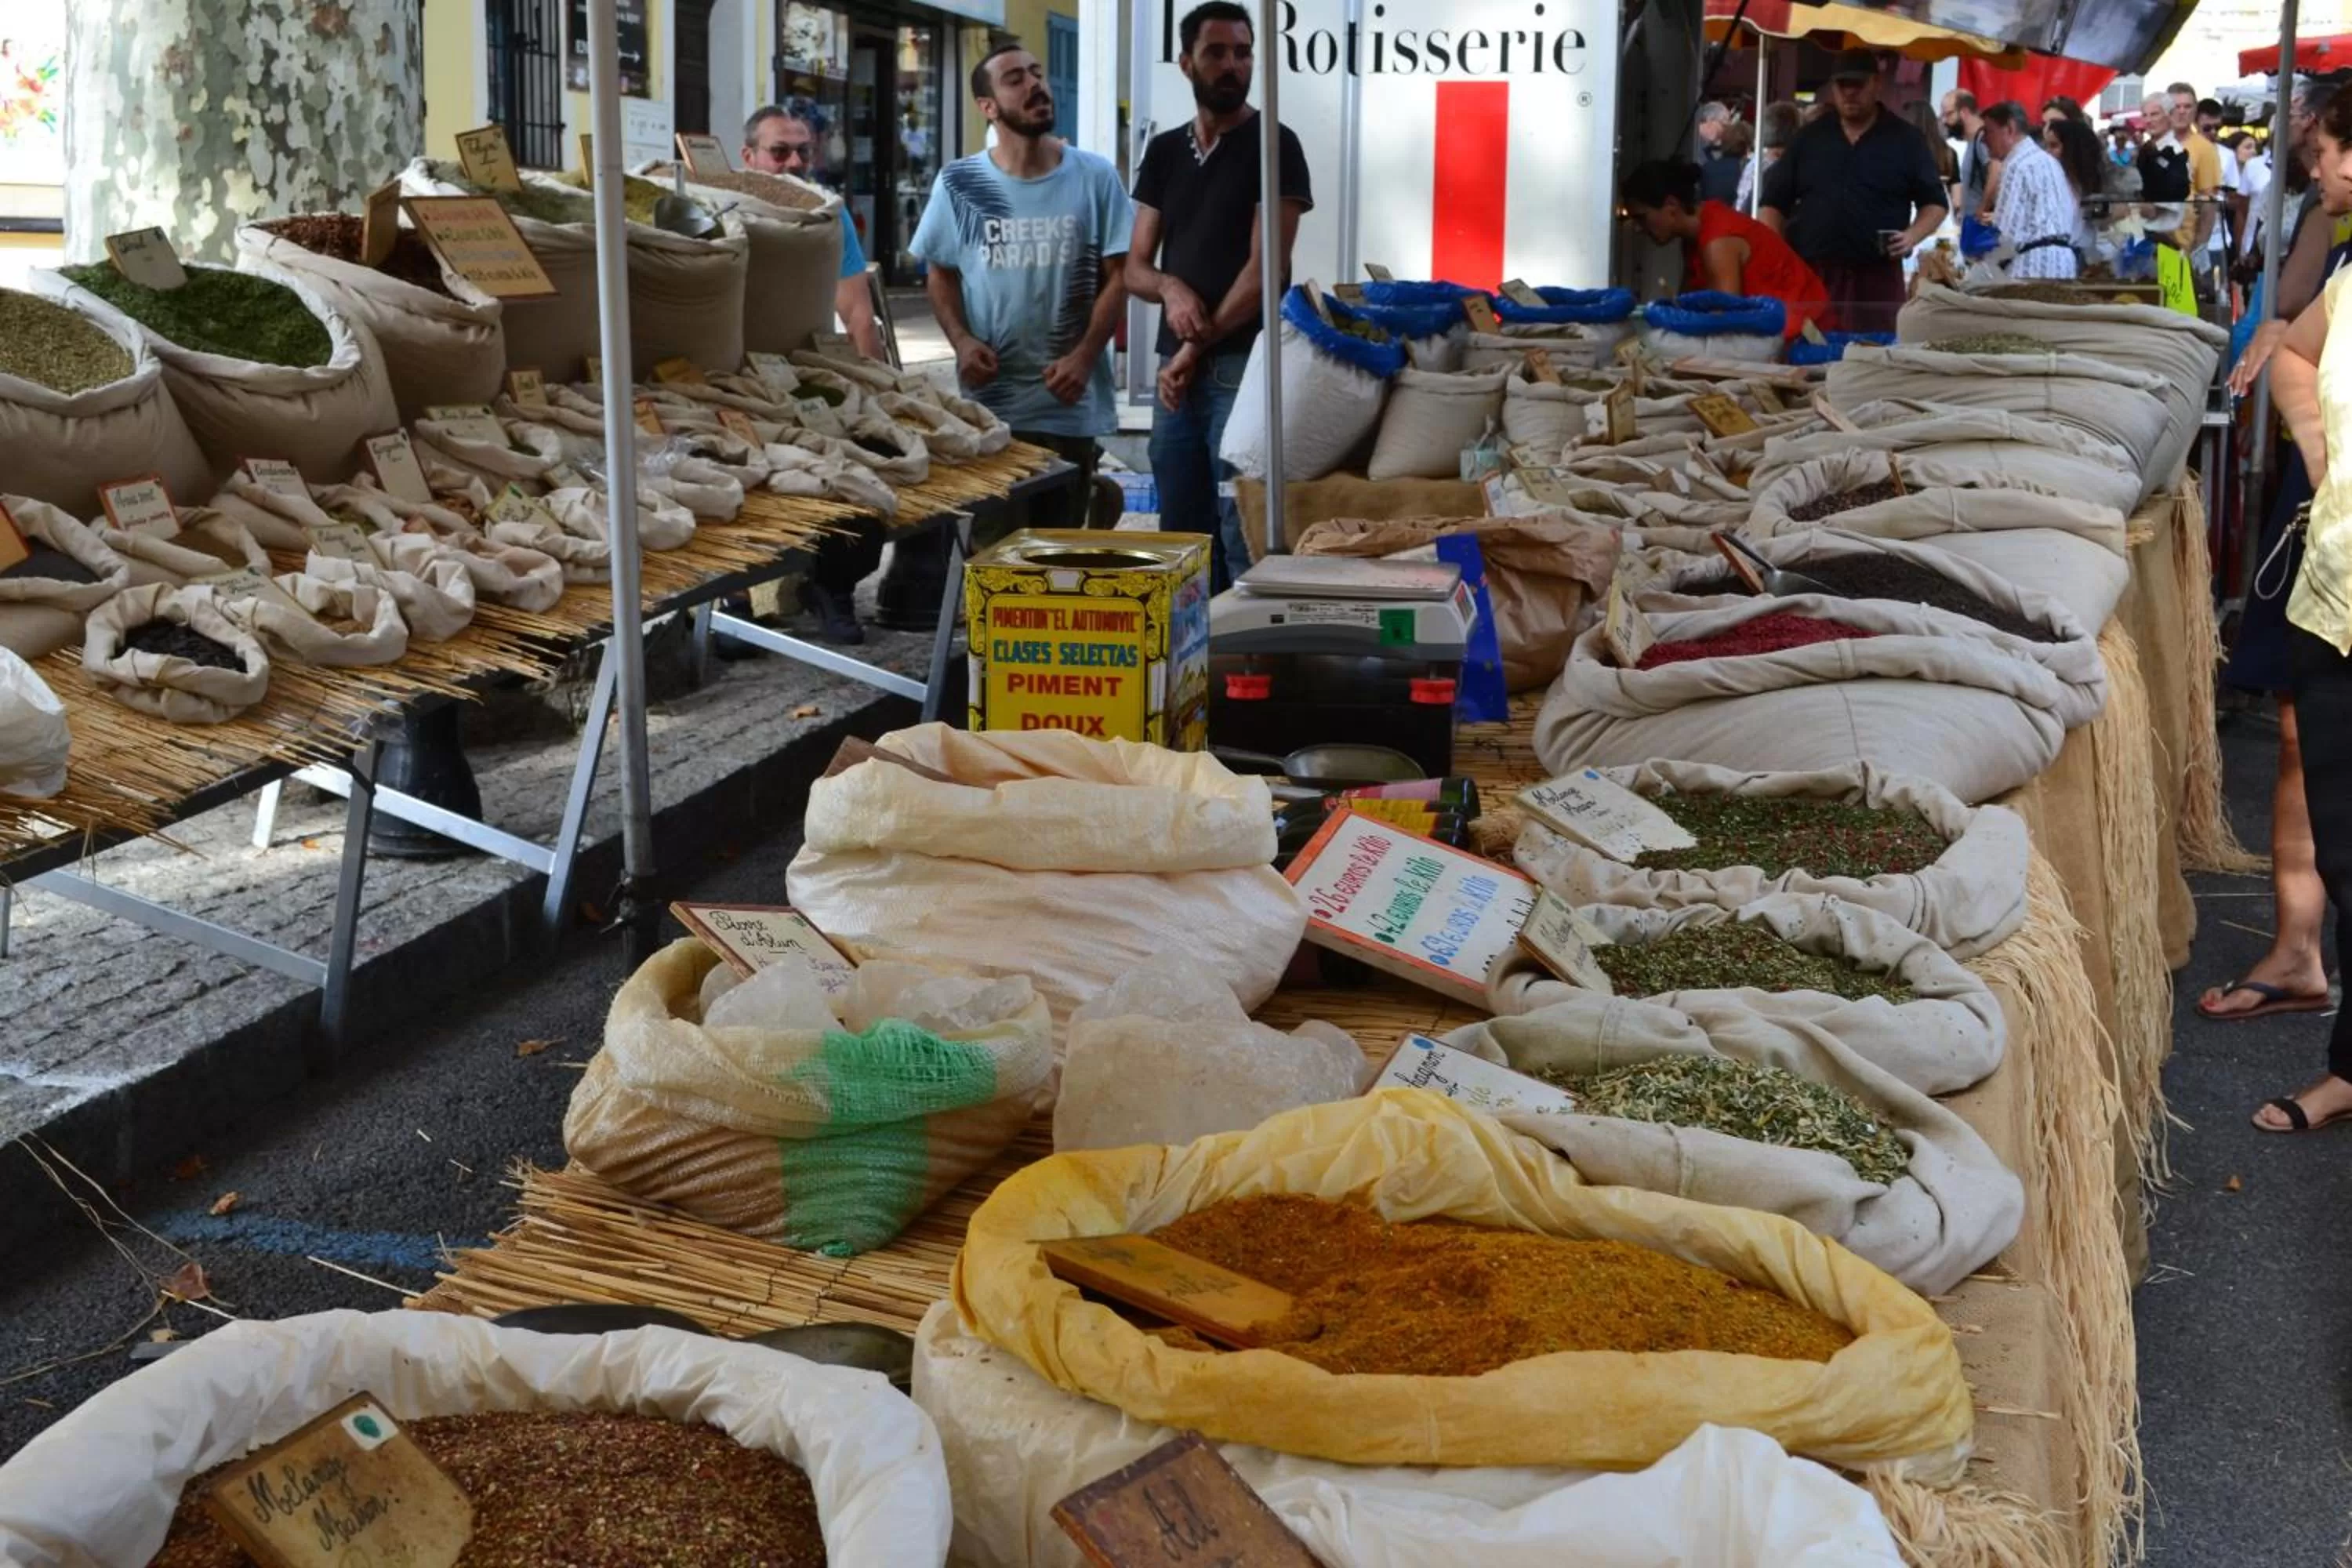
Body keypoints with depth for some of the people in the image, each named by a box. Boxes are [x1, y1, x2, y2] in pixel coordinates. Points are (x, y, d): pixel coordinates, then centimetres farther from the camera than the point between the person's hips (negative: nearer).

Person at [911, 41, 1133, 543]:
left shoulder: (1095, 177, 1)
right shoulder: (958, 184, 2)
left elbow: (1117, 276, 1)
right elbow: (940, 275, 10)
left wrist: (1084, 358, -11)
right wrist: (961, 340, -8)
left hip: (1071, 402, 0)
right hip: (988, 400, 0)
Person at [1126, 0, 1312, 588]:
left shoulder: (1273, 146, -2)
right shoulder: (1164, 152, 15)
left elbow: (1266, 266, -9)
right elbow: (1135, 268, 13)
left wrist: (1197, 347, -10)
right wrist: (1171, 288, -10)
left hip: (1245, 365, -6)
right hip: (1176, 368, 6)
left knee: (1241, 535, -7)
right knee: (1179, 532, 8)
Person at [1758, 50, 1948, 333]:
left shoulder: (1905, 140, 7)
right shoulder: (1809, 139, 13)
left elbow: (1935, 203, 11)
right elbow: (1775, 204, 13)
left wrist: (1913, 236, -10)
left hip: (1877, 277, -2)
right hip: (1809, 273, 2)